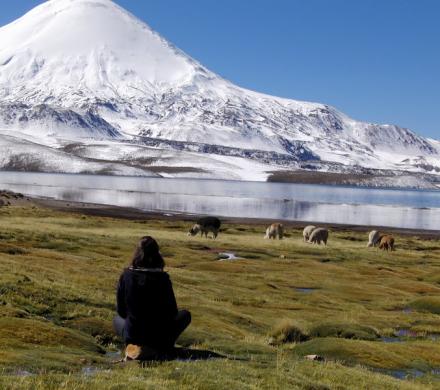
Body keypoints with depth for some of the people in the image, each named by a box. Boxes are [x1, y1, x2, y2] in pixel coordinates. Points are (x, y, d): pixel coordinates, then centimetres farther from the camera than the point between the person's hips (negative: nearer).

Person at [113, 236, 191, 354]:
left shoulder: (126, 275, -9)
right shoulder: (162, 278, -14)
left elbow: (121, 310, 1)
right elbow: (172, 312, -4)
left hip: (132, 338, 1)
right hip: (159, 340, -1)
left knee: (117, 319, 35)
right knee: (185, 314, 24)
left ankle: (134, 346, 12)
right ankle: (166, 344, 8)